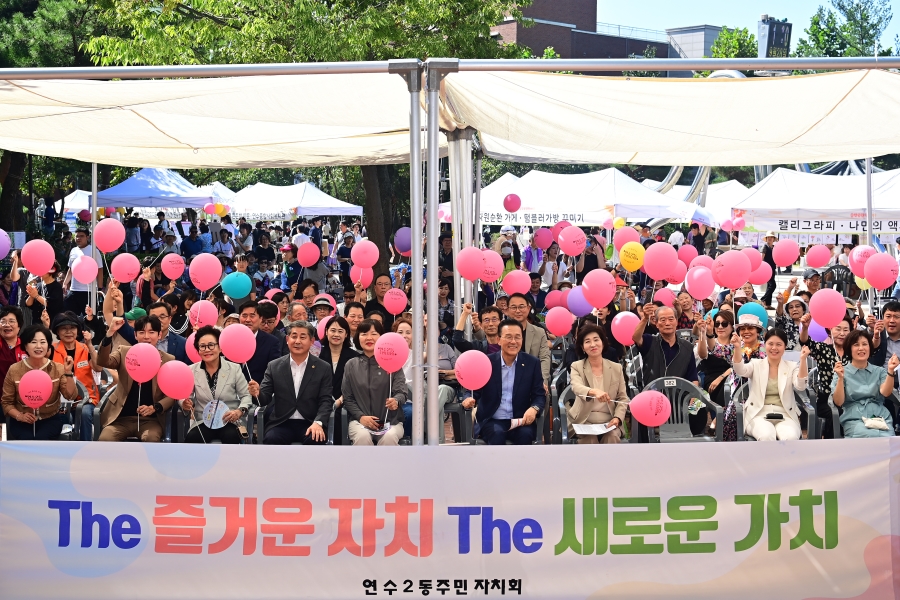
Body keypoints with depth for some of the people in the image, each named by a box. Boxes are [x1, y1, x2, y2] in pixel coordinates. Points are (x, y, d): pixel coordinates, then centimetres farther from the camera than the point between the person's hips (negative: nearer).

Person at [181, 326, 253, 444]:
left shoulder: (234, 369, 1)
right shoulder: (192, 371, 5)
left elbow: (246, 395, 4)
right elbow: (184, 396, 7)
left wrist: (240, 411, -16)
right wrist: (185, 404, -17)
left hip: (229, 422, -1)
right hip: (202, 423, 1)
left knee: (231, 437, -34)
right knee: (191, 439, -31)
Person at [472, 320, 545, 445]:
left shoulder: (532, 363, 5)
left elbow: (539, 395, 5)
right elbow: (474, 392, 3)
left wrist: (534, 409, -18)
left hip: (520, 421, 1)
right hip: (491, 421, -1)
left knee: (526, 434, -31)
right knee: (496, 433, -33)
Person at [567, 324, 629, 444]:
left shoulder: (616, 368, 8)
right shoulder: (577, 366, 1)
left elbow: (622, 398, 9)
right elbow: (577, 387, -21)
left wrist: (617, 418, -12)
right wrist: (594, 392, -45)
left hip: (608, 422, 1)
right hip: (584, 421, -1)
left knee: (612, 436, -30)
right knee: (589, 438, -33)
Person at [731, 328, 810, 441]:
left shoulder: (791, 366, 12)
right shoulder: (756, 364, 11)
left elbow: (800, 386, -6)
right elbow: (740, 370, -11)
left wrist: (803, 359, -18)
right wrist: (737, 348, -28)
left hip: (785, 415, 1)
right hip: (759, 415, -1)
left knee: (790, 437, -34)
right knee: (766, 436, -36)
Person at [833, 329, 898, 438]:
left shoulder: (879, 371, 18)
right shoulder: (842, 372, 12)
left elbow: (885, 392, -1)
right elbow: (838, 402, 0)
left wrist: (891, 371, -15)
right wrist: (840, 378, -13)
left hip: (881, 418, 2)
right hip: (854, 419, -2)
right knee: (872, 436, -35)